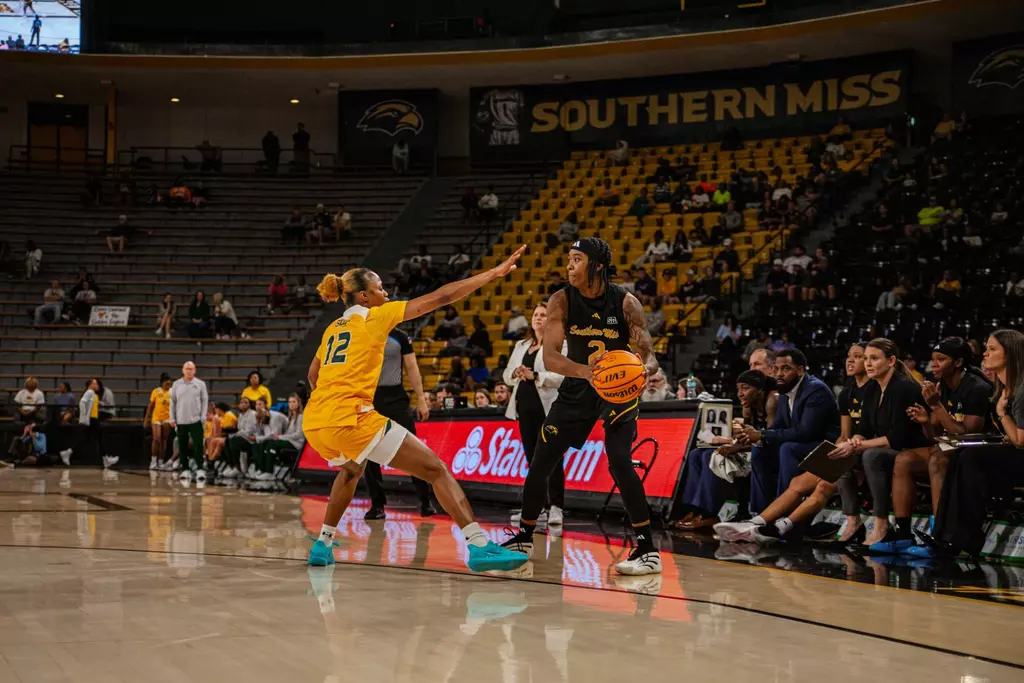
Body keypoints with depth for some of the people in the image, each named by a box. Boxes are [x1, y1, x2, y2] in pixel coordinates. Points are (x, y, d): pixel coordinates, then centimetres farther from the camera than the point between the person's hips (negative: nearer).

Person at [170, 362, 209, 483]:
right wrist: (172, 419, 4)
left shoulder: (200, 384, 1)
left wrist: (203, 417, -5)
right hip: (181, 421, 2)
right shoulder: (176, 384, 5)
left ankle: (200, 469, -3)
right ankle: (185, 470, 15)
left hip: (196, 420, -2)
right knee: (182, 447, 6)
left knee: (198, 446, -7)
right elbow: (173, 402, 8)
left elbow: (205, 401, 3)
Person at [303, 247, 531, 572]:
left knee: (352, 469, 39)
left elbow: (313, 375, 32)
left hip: (314, 423, 8)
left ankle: (322, 545, 36)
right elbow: (440, 297, -2)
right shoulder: (375, 316, 2)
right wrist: (493, 273, 0)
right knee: (435, 469, -6)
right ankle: (479, 545, -17)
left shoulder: (333, 327, 20)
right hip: (350, 419, -8)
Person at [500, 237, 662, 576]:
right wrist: (586, 371, -42)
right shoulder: (561, 301, -13)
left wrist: (646, 368, -40)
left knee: (619, 461, -23)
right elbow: (550, 357, -23)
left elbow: (648, 354, -15)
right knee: (541, 462, 3)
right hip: (577, 386, 3)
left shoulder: (626, 303, -16)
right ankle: (524, 538, 26)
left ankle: (647, 550, -15)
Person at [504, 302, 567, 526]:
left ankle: (556, 507, -8)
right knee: (532, 457, 9)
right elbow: (507, 375, 15)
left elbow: (563, 376, -14)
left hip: (548, 408, -6)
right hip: (525, 407, 6)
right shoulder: (521, 345, 18)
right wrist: (515, 373, -8)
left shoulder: (560, 345, -2)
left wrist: (535, 376, -22)